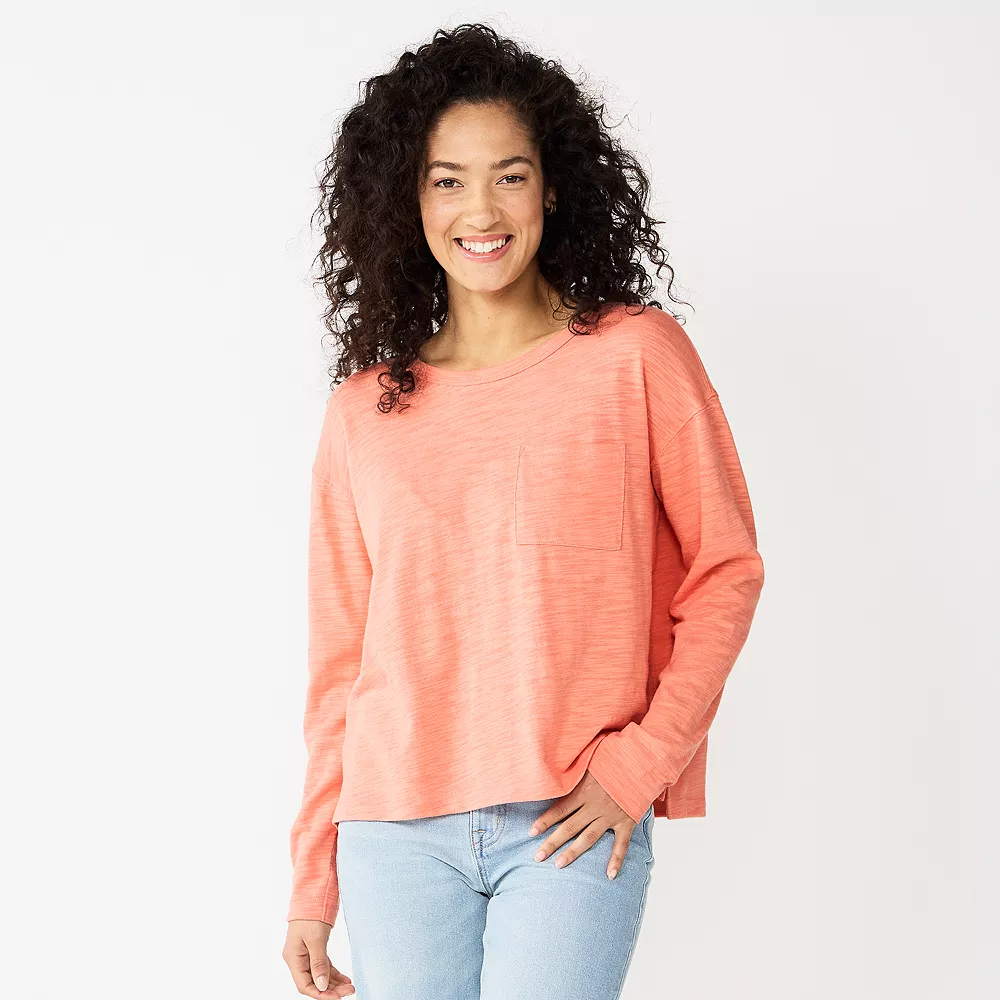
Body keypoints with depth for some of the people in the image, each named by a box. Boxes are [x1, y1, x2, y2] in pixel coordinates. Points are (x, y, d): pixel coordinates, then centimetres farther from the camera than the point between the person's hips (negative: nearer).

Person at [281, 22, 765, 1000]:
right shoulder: (365, 409, 8)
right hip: (393, 833, 3)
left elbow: (726, 570, 3)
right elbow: (339, 653, 10)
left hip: (574, 826, -2)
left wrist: (640, 762, -7)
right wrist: (312, 877, 11)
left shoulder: (635, 355, 1)